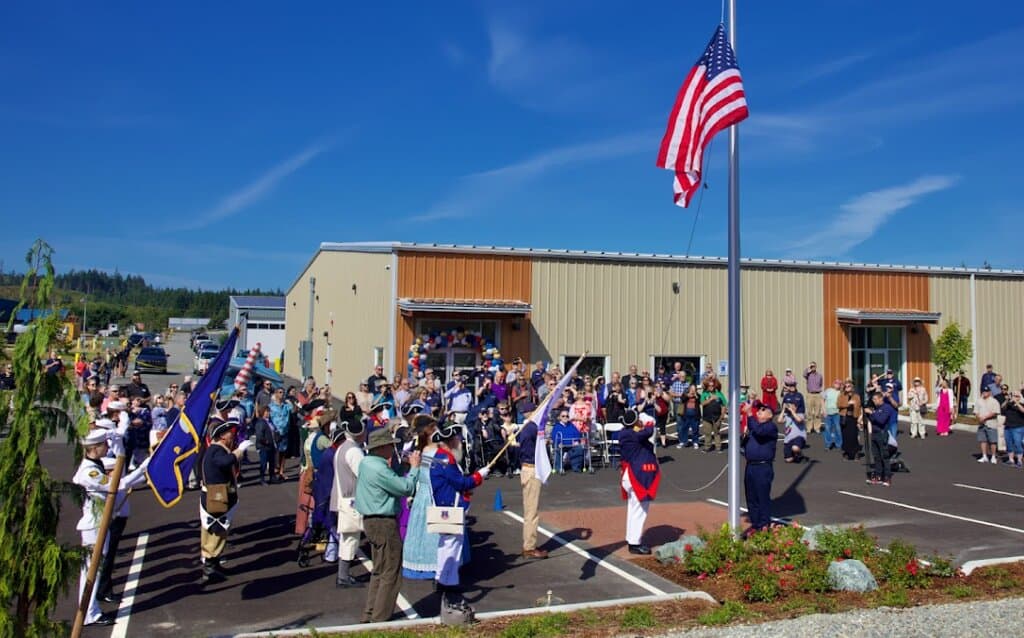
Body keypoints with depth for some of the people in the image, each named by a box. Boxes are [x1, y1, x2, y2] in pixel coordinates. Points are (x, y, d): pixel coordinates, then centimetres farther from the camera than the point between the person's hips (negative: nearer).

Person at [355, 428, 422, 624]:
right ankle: (380, 618, 6)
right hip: (384, 523, -10)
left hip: (371, 520, 10)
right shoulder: (379, 469, -22)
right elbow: (406, 488, -19)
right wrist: (414, 467, -7)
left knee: (379, 570, 20)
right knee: (391, 573, 1)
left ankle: (370, 614, 26)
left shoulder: (366, 463, 8)